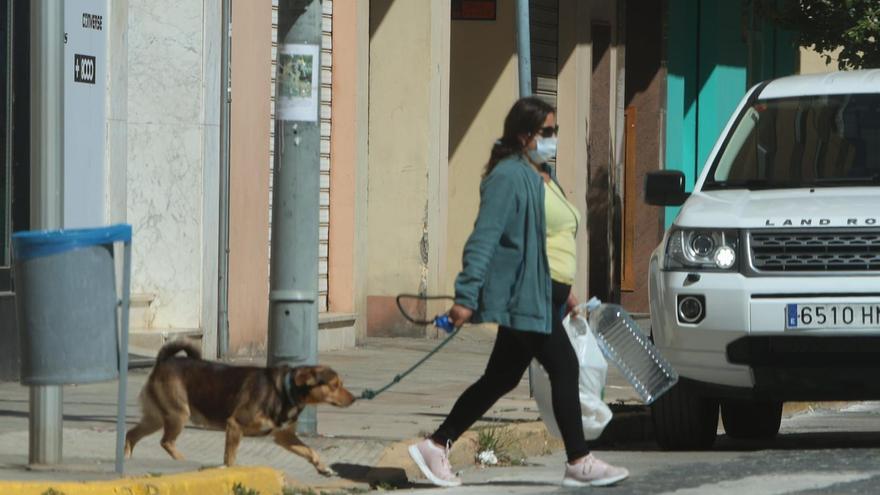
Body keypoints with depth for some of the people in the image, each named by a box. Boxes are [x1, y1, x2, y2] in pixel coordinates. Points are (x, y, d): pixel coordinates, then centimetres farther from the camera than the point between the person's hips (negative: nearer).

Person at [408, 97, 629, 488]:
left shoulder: (543, 176, 19)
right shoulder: (509, 177, -12)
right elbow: (483, 238, -18)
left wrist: (564, 292, 26)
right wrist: (466, 297, -23)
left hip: (543, 298, 10)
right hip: (524, 297, -10)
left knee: (501, 379, 11)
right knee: (564, 368, -10)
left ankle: (436, 447, 16)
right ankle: (579, 463, -5)